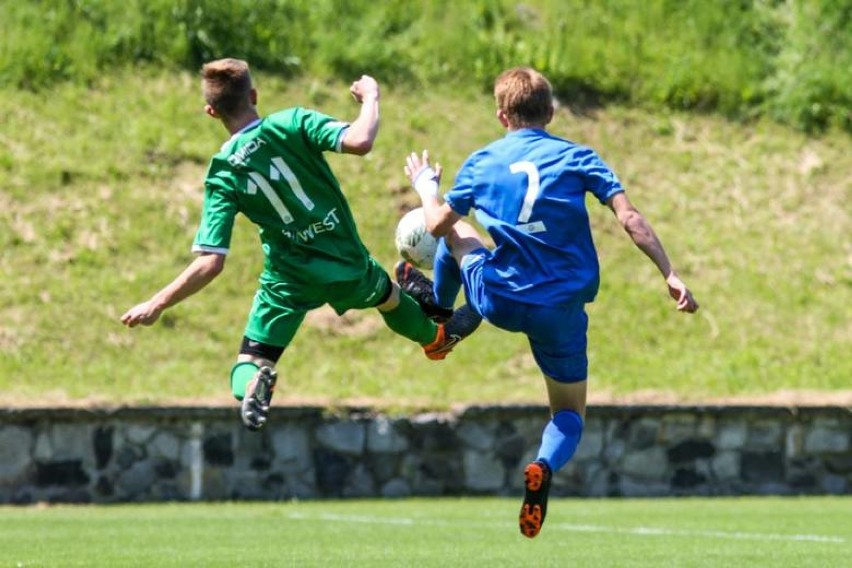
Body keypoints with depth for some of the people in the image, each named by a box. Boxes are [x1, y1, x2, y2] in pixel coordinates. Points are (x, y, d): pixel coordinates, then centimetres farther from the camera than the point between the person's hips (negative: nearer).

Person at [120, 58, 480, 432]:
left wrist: (156, 305, -11)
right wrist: (370, 99, -9)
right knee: (388, 295, 35)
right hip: (349, 265, 2)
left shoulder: (222, 176, -12)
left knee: (249, 366, 6)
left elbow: (210, 264, -18)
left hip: (289, 282, -1)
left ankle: (252, 386, -30)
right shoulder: (292, 124, -15)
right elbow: (359, 142, -28)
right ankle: (436, 338, 63)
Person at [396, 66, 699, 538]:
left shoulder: (482, 163, 3)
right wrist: (670, 275, -11)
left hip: (498, 301, 1)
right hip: (561, 310, -1)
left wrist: (425, 186, 33)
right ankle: (545, 467, -20)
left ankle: (436, 303, 55)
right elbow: (630, 218, -11)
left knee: (456, 232, 31)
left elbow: (437, 224, 12)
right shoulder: (576, 158, -1)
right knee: (569, 417, 13)